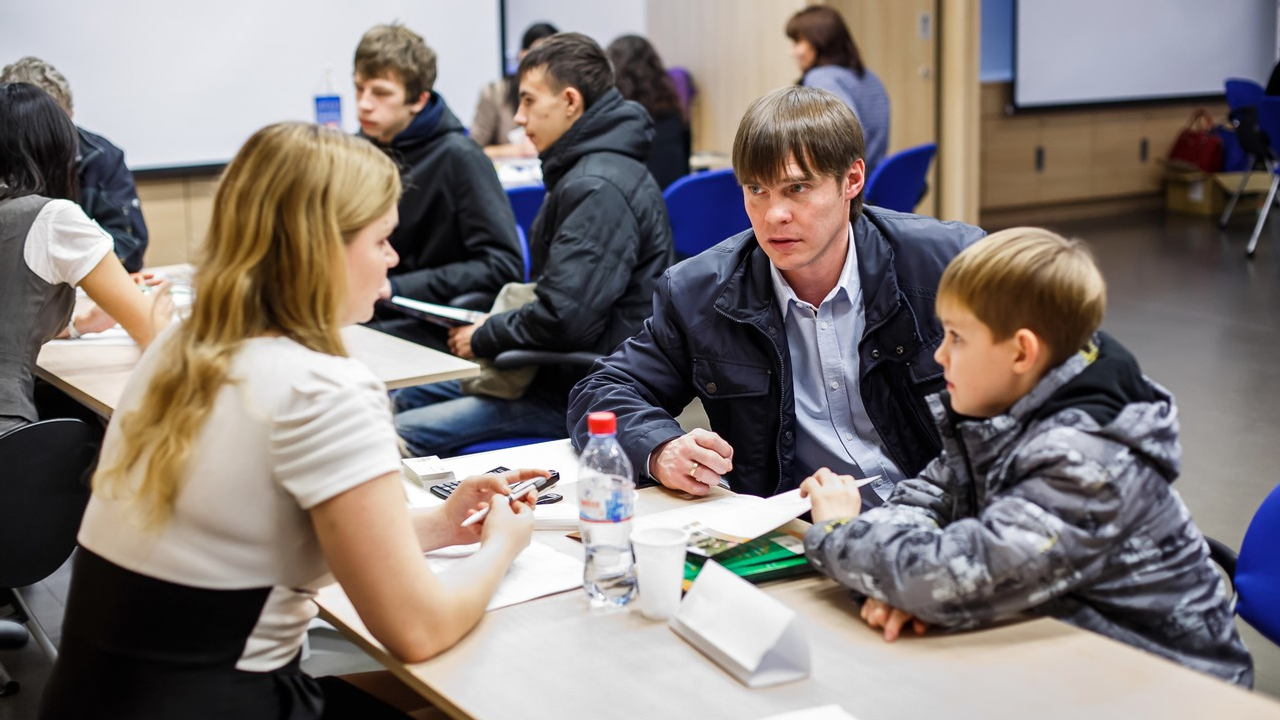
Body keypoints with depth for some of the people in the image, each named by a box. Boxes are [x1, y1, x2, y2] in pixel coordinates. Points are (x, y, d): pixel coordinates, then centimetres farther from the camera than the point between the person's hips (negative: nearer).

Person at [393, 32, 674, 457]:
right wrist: (494, 324, 8)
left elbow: (566, 319, -26)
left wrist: (484, 338, -9)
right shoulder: (583, 172, 15)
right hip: (559, 372, 11)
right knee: (404, 399, 14)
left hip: (580, 391, -11)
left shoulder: (598, 188, -20)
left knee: (401, 437, -18)